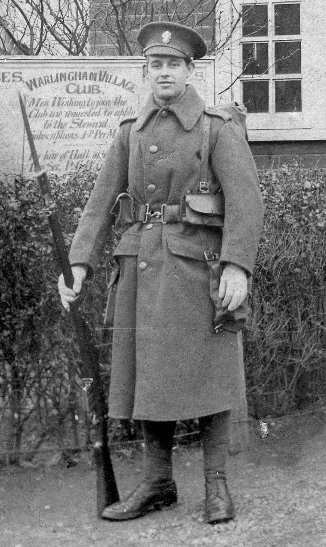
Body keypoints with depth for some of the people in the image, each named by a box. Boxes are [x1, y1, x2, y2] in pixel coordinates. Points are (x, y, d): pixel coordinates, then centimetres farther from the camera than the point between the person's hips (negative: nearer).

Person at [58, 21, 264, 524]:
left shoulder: (219, 128, -2)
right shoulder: (131, 133, 13)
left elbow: (245, 198, -13)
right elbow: (103, 202, 8)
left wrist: (237, 266, -24)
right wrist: (80, 265, -3)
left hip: (197, 262, -5)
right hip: (142, 265, 5)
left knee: (207, 369, 0)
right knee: (148, 372, 6)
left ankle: (217, 483, 10)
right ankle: (158, 484, 15)